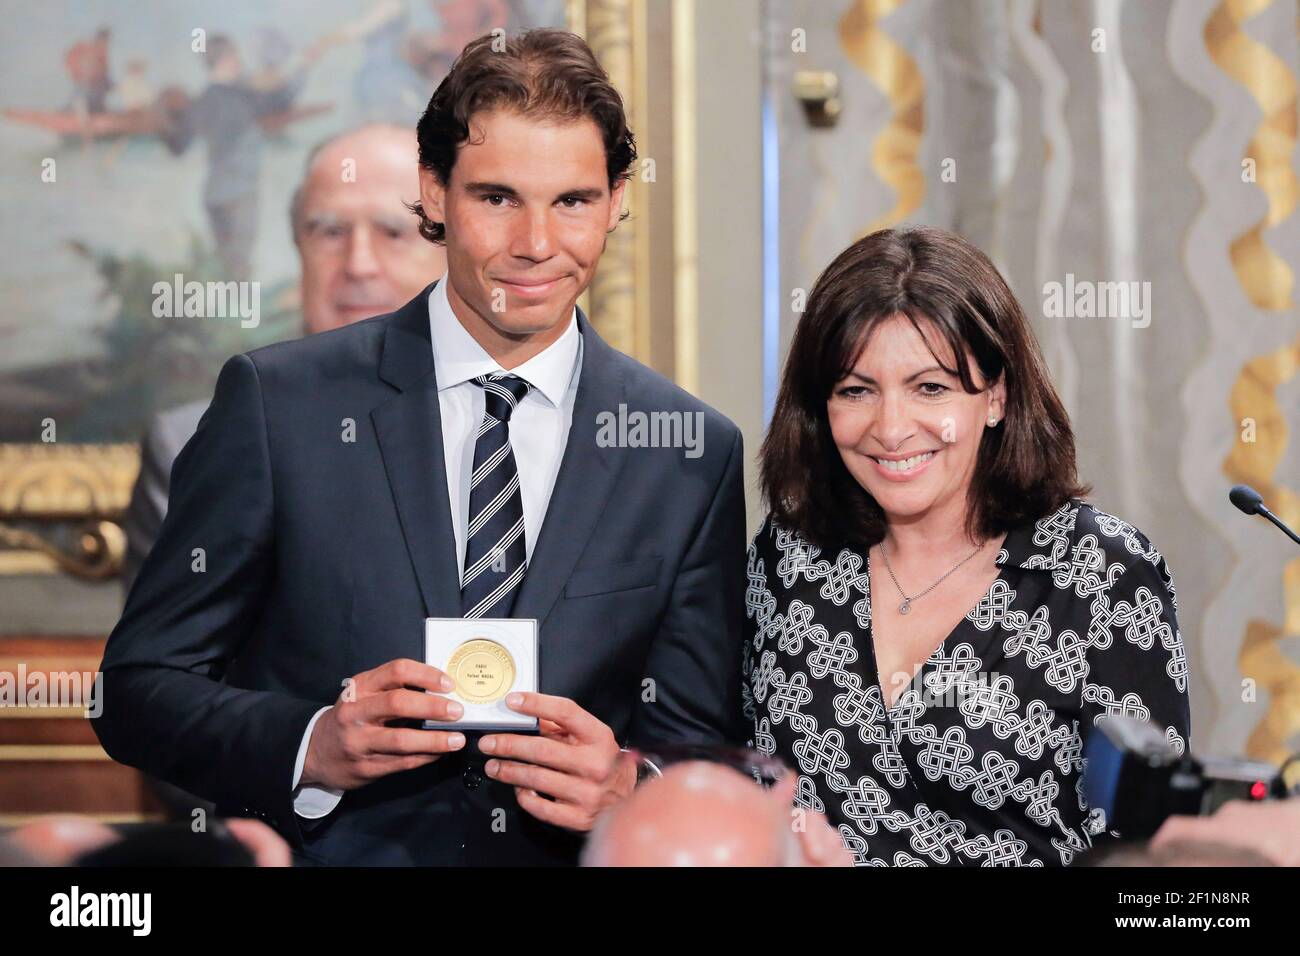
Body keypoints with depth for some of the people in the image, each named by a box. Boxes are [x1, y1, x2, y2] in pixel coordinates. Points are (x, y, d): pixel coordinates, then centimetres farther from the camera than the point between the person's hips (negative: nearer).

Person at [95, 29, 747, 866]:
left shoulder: (697, 453, 5)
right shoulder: (277, 403, 0)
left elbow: (699, 738, 9)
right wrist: (313, 748, -15)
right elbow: (138, 687, 1)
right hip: (324, 855, -1)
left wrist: (626, 786, -11)